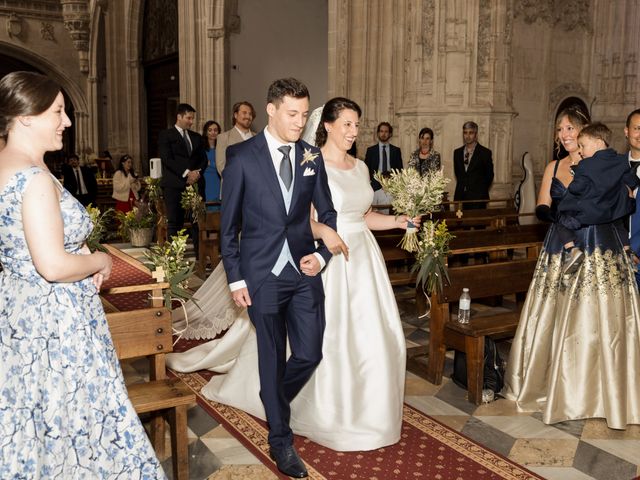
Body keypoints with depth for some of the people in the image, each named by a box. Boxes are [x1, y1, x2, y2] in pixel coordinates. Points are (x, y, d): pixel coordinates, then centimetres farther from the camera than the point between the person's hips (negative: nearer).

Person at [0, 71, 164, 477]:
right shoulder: (35, 178, -23)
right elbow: (53, 265, -27)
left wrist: (81, 255, 8)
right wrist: (101, 261, -10)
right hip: (55, 318, -9)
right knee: (71, 416, 7)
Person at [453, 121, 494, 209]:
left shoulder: (485, 152, -2)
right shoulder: (457, 152, 11)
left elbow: (489, 175, 3)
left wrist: (481, 191, 5)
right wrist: (462, 187, 12)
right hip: (460, 198, 4)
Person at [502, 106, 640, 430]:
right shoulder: (553, 168, 13)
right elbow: (541, 207, 6)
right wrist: (560, 214, -15)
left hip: (600, 249, -3)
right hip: (560, 249, 3)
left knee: (599, 321, -3)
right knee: (555, 321, 6)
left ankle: (598, 394, 11)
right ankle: (552, 386, 21)